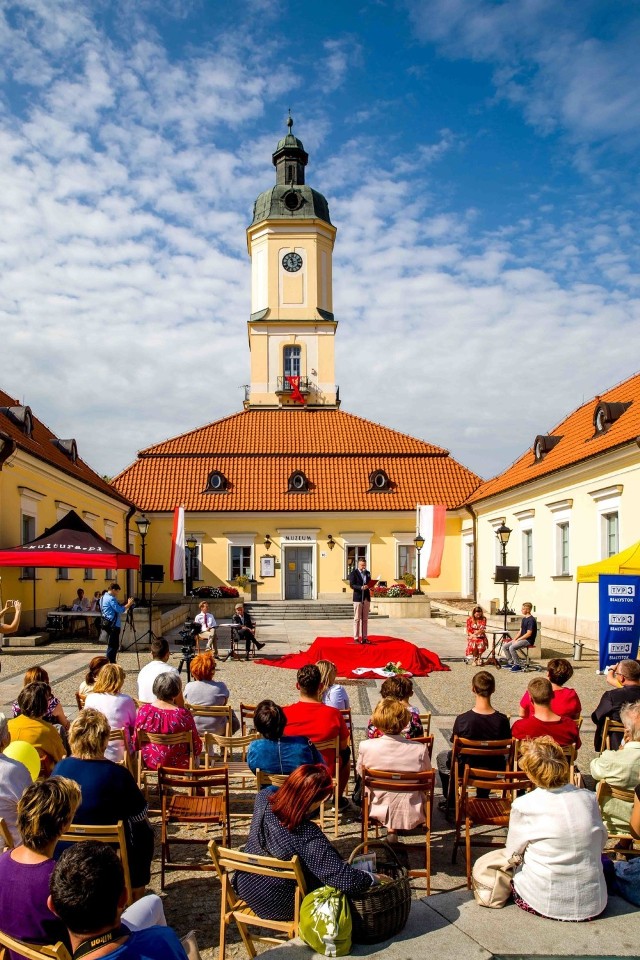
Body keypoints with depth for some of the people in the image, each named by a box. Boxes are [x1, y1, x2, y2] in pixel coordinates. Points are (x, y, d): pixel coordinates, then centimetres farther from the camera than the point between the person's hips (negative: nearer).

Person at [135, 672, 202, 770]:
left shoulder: (144, 711, -17)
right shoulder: (184, 715, -23)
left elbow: (136, 744, -4)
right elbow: (197, 748, -13)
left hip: (150, 763, 3)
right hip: (179, 765, -3)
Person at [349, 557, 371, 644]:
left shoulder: (367, 573, 15)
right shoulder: (353, 573, -3)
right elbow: (352, 585, -12)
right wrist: (361, 587, -24)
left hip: (366, 598, 5)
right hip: (358, 598, -5)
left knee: (365, 619, 7)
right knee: (357, 619, -2)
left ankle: (364, 637, 12)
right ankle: (356, 638, 0)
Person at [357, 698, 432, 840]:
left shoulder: (366, 747, -20)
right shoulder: (420, 749, -21)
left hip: (379, 812, 1)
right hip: (411, 815, -1)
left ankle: (390, 827, 22)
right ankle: (394, 826, 24)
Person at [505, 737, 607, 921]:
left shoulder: (523, 805, -14)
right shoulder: (589, 798, -5)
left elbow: (512, 853, 0)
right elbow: (601, 841, 10)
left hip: (544, 903, -2)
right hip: (593, 905, 3)